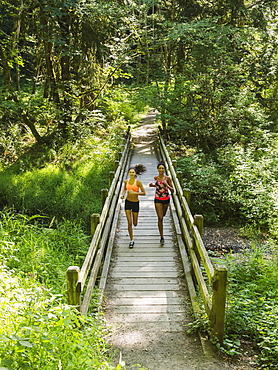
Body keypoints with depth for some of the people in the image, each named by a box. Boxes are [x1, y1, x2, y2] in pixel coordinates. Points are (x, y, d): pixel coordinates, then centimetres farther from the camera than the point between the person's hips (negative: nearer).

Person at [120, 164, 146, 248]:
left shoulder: (138, 182, -11)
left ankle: (135, 218, 47)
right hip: (127, 202, 2)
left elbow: (144, 193, -11)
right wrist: (122, 194, 1)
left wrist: (135, 193, -22)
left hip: (135, 203, -2)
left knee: (135, 223, 8)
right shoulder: (126, 181, 0)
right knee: (129, 222, -4)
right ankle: (132, 240, 9)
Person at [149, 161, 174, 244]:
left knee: (163, 215, 21)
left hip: (166, 199, 0)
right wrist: (153, 185, 2)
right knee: (160, 218, -7)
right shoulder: (156, 178, -1)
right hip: (158, 200, 0)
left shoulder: (168, 178, -10)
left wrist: (167, 185, -26)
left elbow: (172, 191, -11)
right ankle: (162, 237, -1)